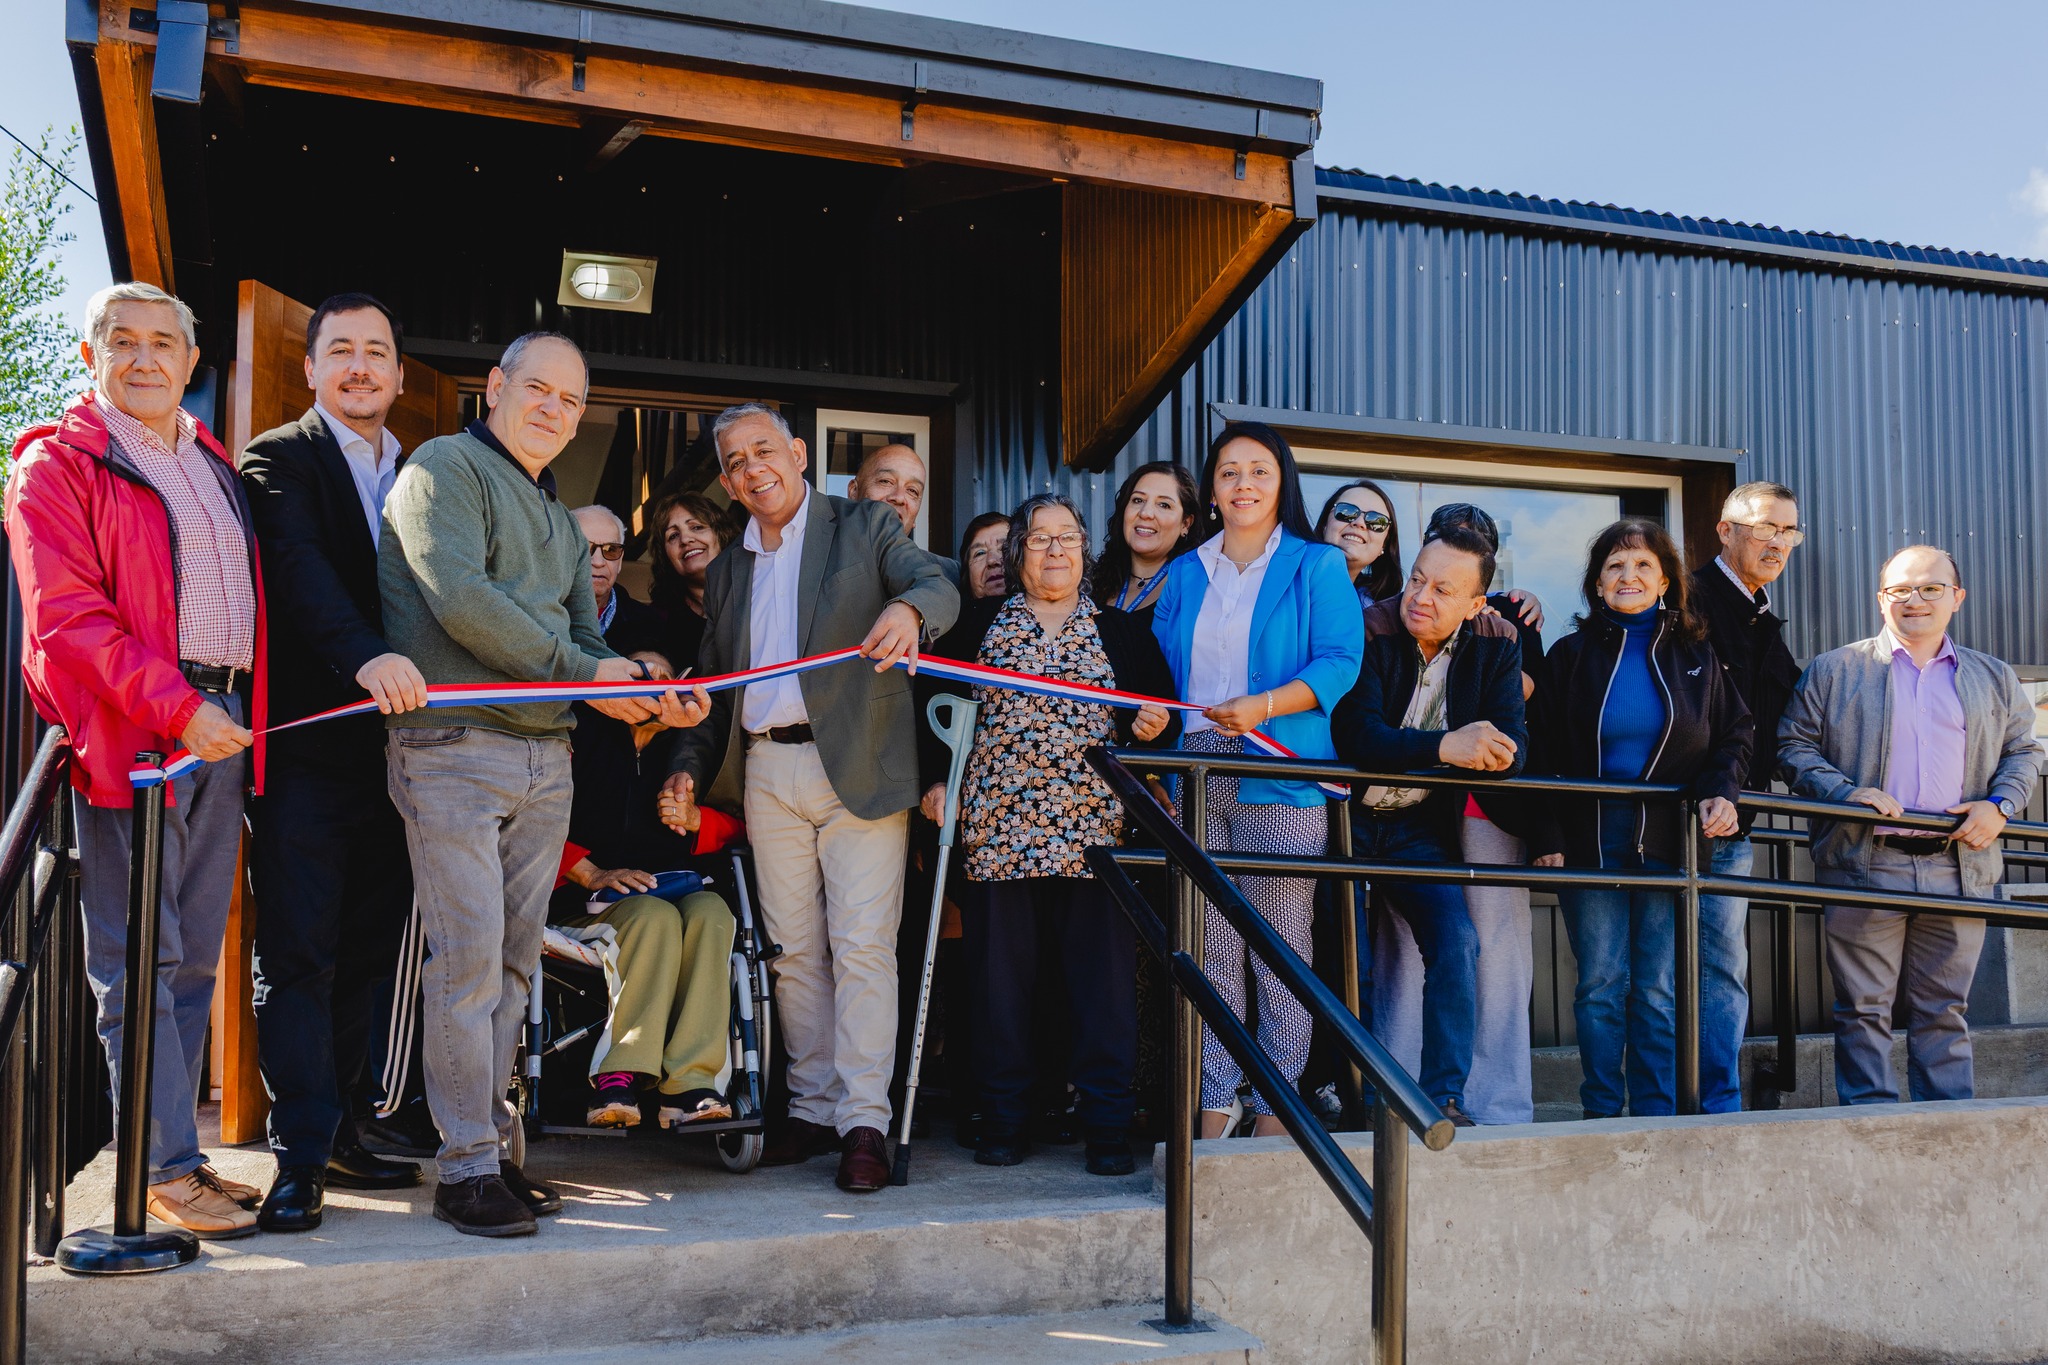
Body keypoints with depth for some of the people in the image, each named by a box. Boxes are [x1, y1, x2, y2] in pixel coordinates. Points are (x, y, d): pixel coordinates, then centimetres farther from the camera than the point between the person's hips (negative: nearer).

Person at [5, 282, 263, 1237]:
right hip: (128, 733, -6)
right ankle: (167, 1167, 2)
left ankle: (179, 1151, 17)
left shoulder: (215, 465, 20)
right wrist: (176, 708, -18)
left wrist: (242, 709, 10)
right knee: (141, 959, -3)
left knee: (194, 955, 9)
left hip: (220, 727, 7)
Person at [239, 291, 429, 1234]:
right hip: (305, 745, -5)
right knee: (297, 953, -2)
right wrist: (366, 656, -34)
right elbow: (298, 566, -18)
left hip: (395, 749, 5)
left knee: (367, 953, 10)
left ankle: (336, 1131, 21)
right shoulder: (278, 460, 1)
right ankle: (301, 1157, 3)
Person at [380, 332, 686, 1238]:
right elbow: (458, 596, -15)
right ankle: (465, 1170, -1)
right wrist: (580, 669, -13)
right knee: (467, 957, -8)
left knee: (513, 960, 9)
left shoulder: (560, 521, 23)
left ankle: (489, 1144, 17)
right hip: (455, 747, -7)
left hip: (546, 757, 8)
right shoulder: (445, 468, -1)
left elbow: (586, 638, 21)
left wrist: (648, 694, 0)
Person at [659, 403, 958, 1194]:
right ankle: (813, 1108, 19)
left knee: (861, 945, -7)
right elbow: (713, 689, 21)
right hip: (766, 773, 5)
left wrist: (907, 608, -38)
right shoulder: (726, 572, 18)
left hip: (856, 765, -5)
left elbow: (938, 585, -14)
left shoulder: (865, 528, 3)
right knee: (793, 949, 9)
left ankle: (864, 1120, -1)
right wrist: (689, 770, 7)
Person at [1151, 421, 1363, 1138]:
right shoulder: (1182, 574, 18)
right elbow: (1159, 671, 17)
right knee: (1211, 947, 4)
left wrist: (1262, 707, -17)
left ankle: (1276, 1107, 6)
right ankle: (1214, 1106, 10)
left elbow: (1340, 662, -4)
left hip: (1281, 781, -3)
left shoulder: (1316, 566, 6)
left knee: (1280, 945, -3)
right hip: (1197, 776, 4)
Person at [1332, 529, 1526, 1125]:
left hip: (1420, 827, 3)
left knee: (1456, 943, -14)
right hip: (1347, 817, -2)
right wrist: (1445, 747, -39)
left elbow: (1514, 748, -8)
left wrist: (1485, 746, -33)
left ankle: (1444, 1097, -6)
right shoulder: (1370, 633, -13)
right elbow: (1356, 735, -25)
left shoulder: (1496, 648, -1)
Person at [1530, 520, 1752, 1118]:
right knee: (1600, 983, 2)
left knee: (1660, 989, 3)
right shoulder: (1571, 655, 5)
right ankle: (1602, 1114, 12)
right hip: (1590, 842, -1)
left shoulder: (1696, 656, 8)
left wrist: (1721, 792, -4)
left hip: (1670, 841, 1)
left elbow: (1734, 733, 15)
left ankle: (1658, 1115, 12)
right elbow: (1543, 754, 3)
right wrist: (1547, 838, -5)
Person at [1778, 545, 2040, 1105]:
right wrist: (1845, 791, -13)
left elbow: (2024, 751, 20)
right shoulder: (1832, 671, 6)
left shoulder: (1994, 678, 16)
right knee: (1863, 1008, 0)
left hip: (1958, 866, 2)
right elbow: (1793, 745, 3)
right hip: (1864, 865, -2)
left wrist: (1999, 803, 0)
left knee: (1945, 1011, 8)